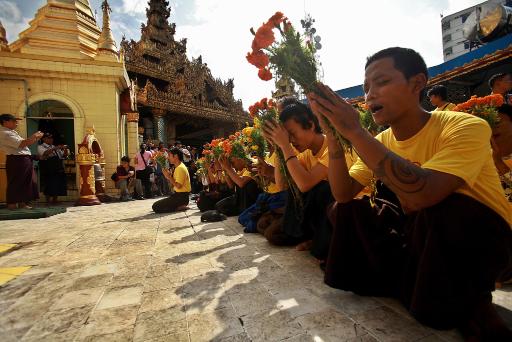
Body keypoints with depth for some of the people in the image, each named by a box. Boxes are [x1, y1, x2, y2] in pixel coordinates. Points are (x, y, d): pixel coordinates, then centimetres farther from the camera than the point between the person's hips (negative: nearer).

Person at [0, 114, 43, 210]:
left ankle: (22, 203, 21)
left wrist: (35, 139, 10)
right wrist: (33, 136, -11)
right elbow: (21, 144, -22)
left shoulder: (11, 132, 21)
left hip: (24, 160, 10)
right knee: (16, 183, -4)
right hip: (17, 160, -10)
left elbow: (23, 144, 21)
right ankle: (12, 205, 4)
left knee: (26, 182, 13)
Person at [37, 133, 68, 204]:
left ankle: (55, 200, 11)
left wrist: (65, 150, -2)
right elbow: (45, 153, -18)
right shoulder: (40, 147, 4)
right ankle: (48, 201, -1)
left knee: (58, 185, 3)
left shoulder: (55, 147, 22)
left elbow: (64, 156, 18)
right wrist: (56, 148, -25)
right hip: (48, 171, -5)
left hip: (58, 169, 5)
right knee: (49, 186, -9)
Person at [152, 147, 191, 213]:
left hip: (181, 196, -10)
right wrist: (168, 176, 2)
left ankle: (179, 207, -8)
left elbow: (178, 186, -25)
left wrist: (169, 177, -15)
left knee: (155, 206, -12)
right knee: (157, 204, 22)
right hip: (178, 194, 10)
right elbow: (173, 185, 16)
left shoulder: (180, 168, -17)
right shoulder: (178, 167, 15)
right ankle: (181, 205, 9)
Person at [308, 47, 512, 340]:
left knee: (435, 209, -36)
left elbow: (422, 196, -41)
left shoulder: (465, 128, -22)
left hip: (484, 238, -5)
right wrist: (335, 136, -23)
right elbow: (343, 195, -12)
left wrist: (354, 131, -37)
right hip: (426, 235, 6)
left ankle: (470, 303, -8)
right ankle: (414, 283, 1)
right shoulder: (381, 141, -4)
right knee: (347, 211, -6)